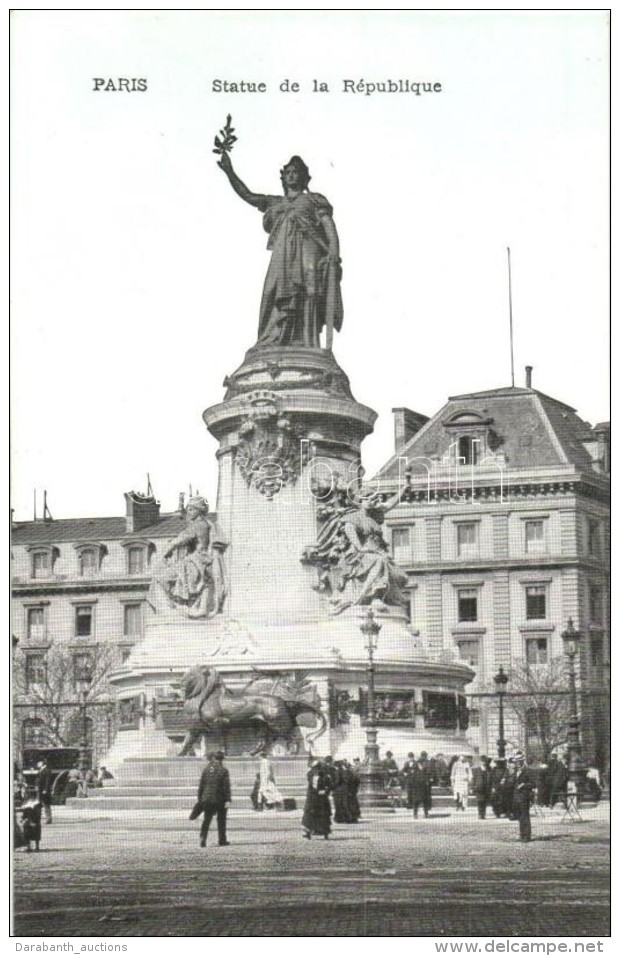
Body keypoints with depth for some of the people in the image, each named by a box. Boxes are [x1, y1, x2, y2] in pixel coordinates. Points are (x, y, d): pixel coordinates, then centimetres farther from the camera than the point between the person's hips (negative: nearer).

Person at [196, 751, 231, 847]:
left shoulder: (206, 770, 1)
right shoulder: (223, 771, -6)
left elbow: (201, 785, 5)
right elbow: (226, 787, -10)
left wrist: (199, 798, 13)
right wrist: (228, 800, -10)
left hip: (207, 799, 2)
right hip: (220, 799, -2)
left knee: (206, 820, 7)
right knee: (221, 820, 10)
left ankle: (203, 837, -12)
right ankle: (222, 840, 15)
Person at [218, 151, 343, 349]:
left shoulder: (314, 200, 19)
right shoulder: (276, 203, 29)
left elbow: (329, 225, 7)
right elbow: (247, 195, 25)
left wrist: (334, 251, -10)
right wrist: (229, 171, 18)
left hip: (308, 253, -3)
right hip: (283, 256, 3)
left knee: (307, 300, -16)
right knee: (280, 302, -13)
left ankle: (307, 347, -24)